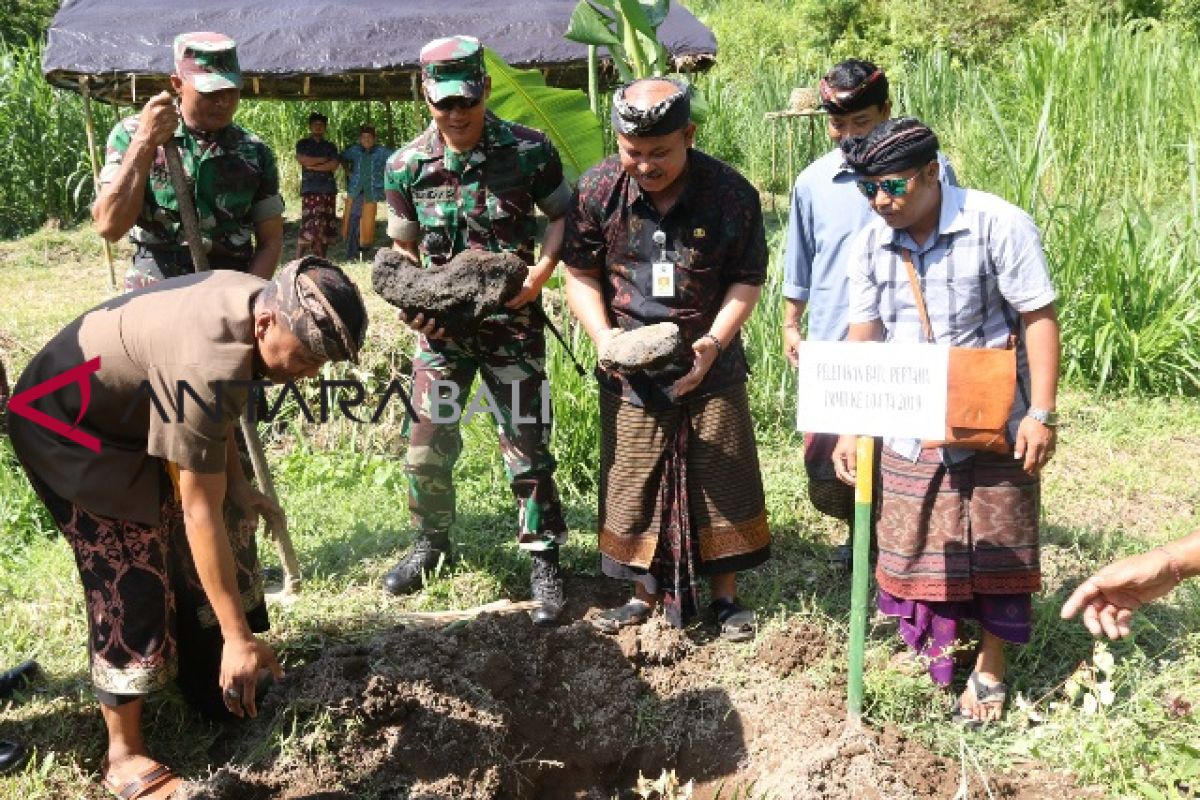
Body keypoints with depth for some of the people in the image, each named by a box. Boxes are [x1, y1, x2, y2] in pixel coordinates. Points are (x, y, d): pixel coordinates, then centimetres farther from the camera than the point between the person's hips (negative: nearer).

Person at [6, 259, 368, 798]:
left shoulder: (257, 300, -13)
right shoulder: (206, 366, -39)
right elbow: (199, 514, -35)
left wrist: (239, 487, 7)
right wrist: (236, 637, -31)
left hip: (130, 411, 9)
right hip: (67, 429, -9)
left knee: (229, 517, 11)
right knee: (129, 582, -10)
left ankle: (211, 672, 29)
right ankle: (124, 755, 5)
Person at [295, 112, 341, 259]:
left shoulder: (331, 146, 19)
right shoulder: (303, 144, 12)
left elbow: (334, 166, 2)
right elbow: (304, 160, -8)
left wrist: (313, 166, -5)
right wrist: (325, 159, 0)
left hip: (328, 189, 4)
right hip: (310, 189, -4)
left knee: (325, 227, 1)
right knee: (308, 227, -14)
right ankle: (297, 261, -12)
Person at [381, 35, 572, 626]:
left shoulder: (529, 150, -8)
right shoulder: (406, 166, -1)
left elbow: (562, 216, 2)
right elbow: (404, 248, 11)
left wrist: (541, 273, -14)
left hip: (513, 322, -2)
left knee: (526, 444, 0)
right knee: (427, 442, 6)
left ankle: (544, 561, 14)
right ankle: (432, 540, 31)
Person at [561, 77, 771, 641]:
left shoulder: (731, 193, -11)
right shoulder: (597, 191, -8)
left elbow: (747, 279, -4)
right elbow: (580, 273, 1)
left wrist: (713, 343, -17)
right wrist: (603, 336, -14)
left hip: (710, 368, 0)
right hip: (630, 373, 1)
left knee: (722, 481, 7)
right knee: (633, 482, 8)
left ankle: (725, 595, 25)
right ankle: (646, 594, 26)